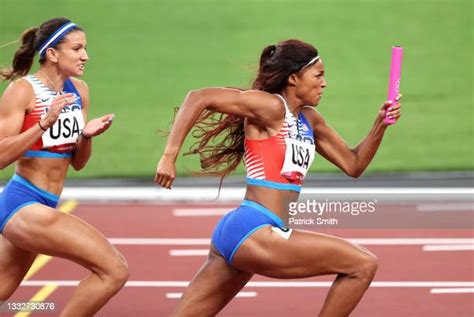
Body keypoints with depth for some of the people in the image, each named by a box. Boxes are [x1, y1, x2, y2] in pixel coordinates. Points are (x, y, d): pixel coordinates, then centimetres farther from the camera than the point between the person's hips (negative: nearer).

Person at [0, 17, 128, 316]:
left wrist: (86, 135, -5)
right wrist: (45, 123, -25)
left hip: (43, 208, 9)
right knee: (114, 271, -17)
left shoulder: (79, 90, 9)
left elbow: (77, 162, 15)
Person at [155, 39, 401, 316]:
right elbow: (199, 98, -14)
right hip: (254, 234, -9)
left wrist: (380, 125, 10)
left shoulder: (309, 119, 18)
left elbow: (353, 165, 25)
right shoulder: (271, 108, -8)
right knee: (363, 265, -5)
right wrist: (169, 156, -19)